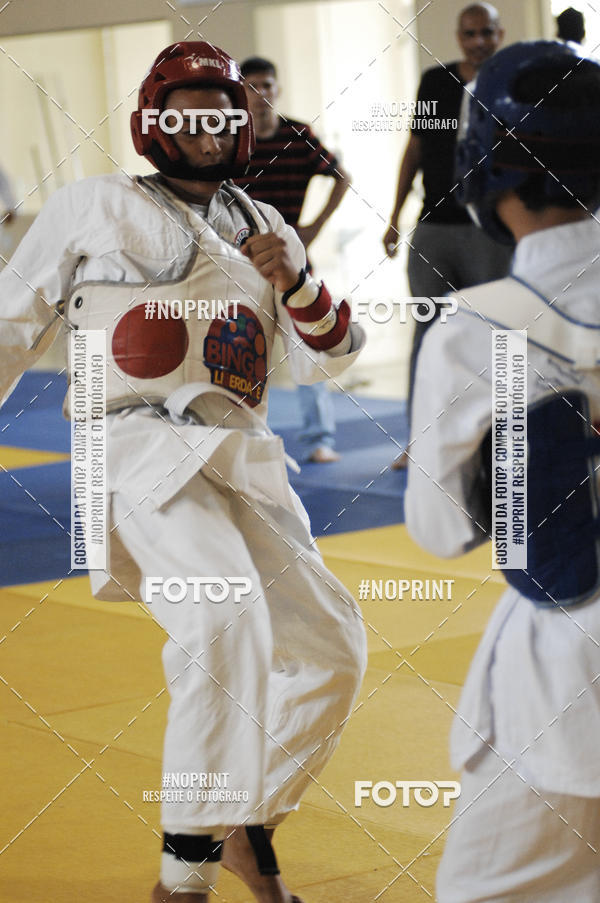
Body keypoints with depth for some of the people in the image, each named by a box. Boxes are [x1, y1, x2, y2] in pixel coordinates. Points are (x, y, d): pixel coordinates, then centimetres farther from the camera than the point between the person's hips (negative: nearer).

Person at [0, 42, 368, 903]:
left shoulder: (261, 228, 18)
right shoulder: (94, 208, 6)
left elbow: (330, 357, 14)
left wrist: (297, 284, -5)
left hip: (240, 460, 6)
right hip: (146, 447, -6)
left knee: (329, 640, 6)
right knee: (227, 613, -31)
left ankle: (250, 826, 25)